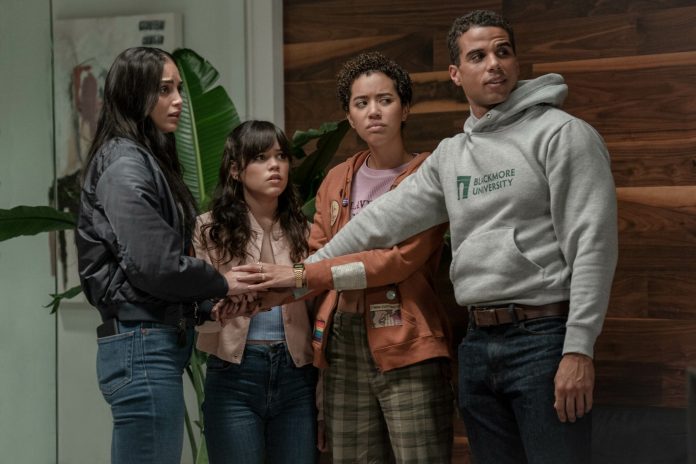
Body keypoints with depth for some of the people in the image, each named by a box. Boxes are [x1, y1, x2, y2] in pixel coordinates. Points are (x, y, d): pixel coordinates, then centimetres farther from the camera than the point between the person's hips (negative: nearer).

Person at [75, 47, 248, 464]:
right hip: (143, 345, -10)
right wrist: (221, 284, -5)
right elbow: (156, 265, -18)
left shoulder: (149, 160, 18)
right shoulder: (126, 165, -11)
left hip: (157, 341, 10)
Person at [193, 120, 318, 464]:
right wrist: (225, 310, -26)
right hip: (234, 376, -3)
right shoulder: (210, 229, 0)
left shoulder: (301, 229, 11)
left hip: (296, 376, 3)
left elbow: (316, 306, 12)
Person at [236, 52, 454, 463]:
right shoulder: (337, 181, 15)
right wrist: (265, 291, -8)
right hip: (343, 348, 5)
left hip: (407, 350, -5)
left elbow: (402, 258, -14)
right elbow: (317, 259, 12)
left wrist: (303, 277, -17)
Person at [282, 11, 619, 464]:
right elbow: (384, 219, 19)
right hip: (478, 345, 6)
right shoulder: (449, 156, 15)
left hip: (544, 340, -6)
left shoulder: (563, 133, -5)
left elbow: (592, 243, -11)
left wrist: (578, 350, -18)